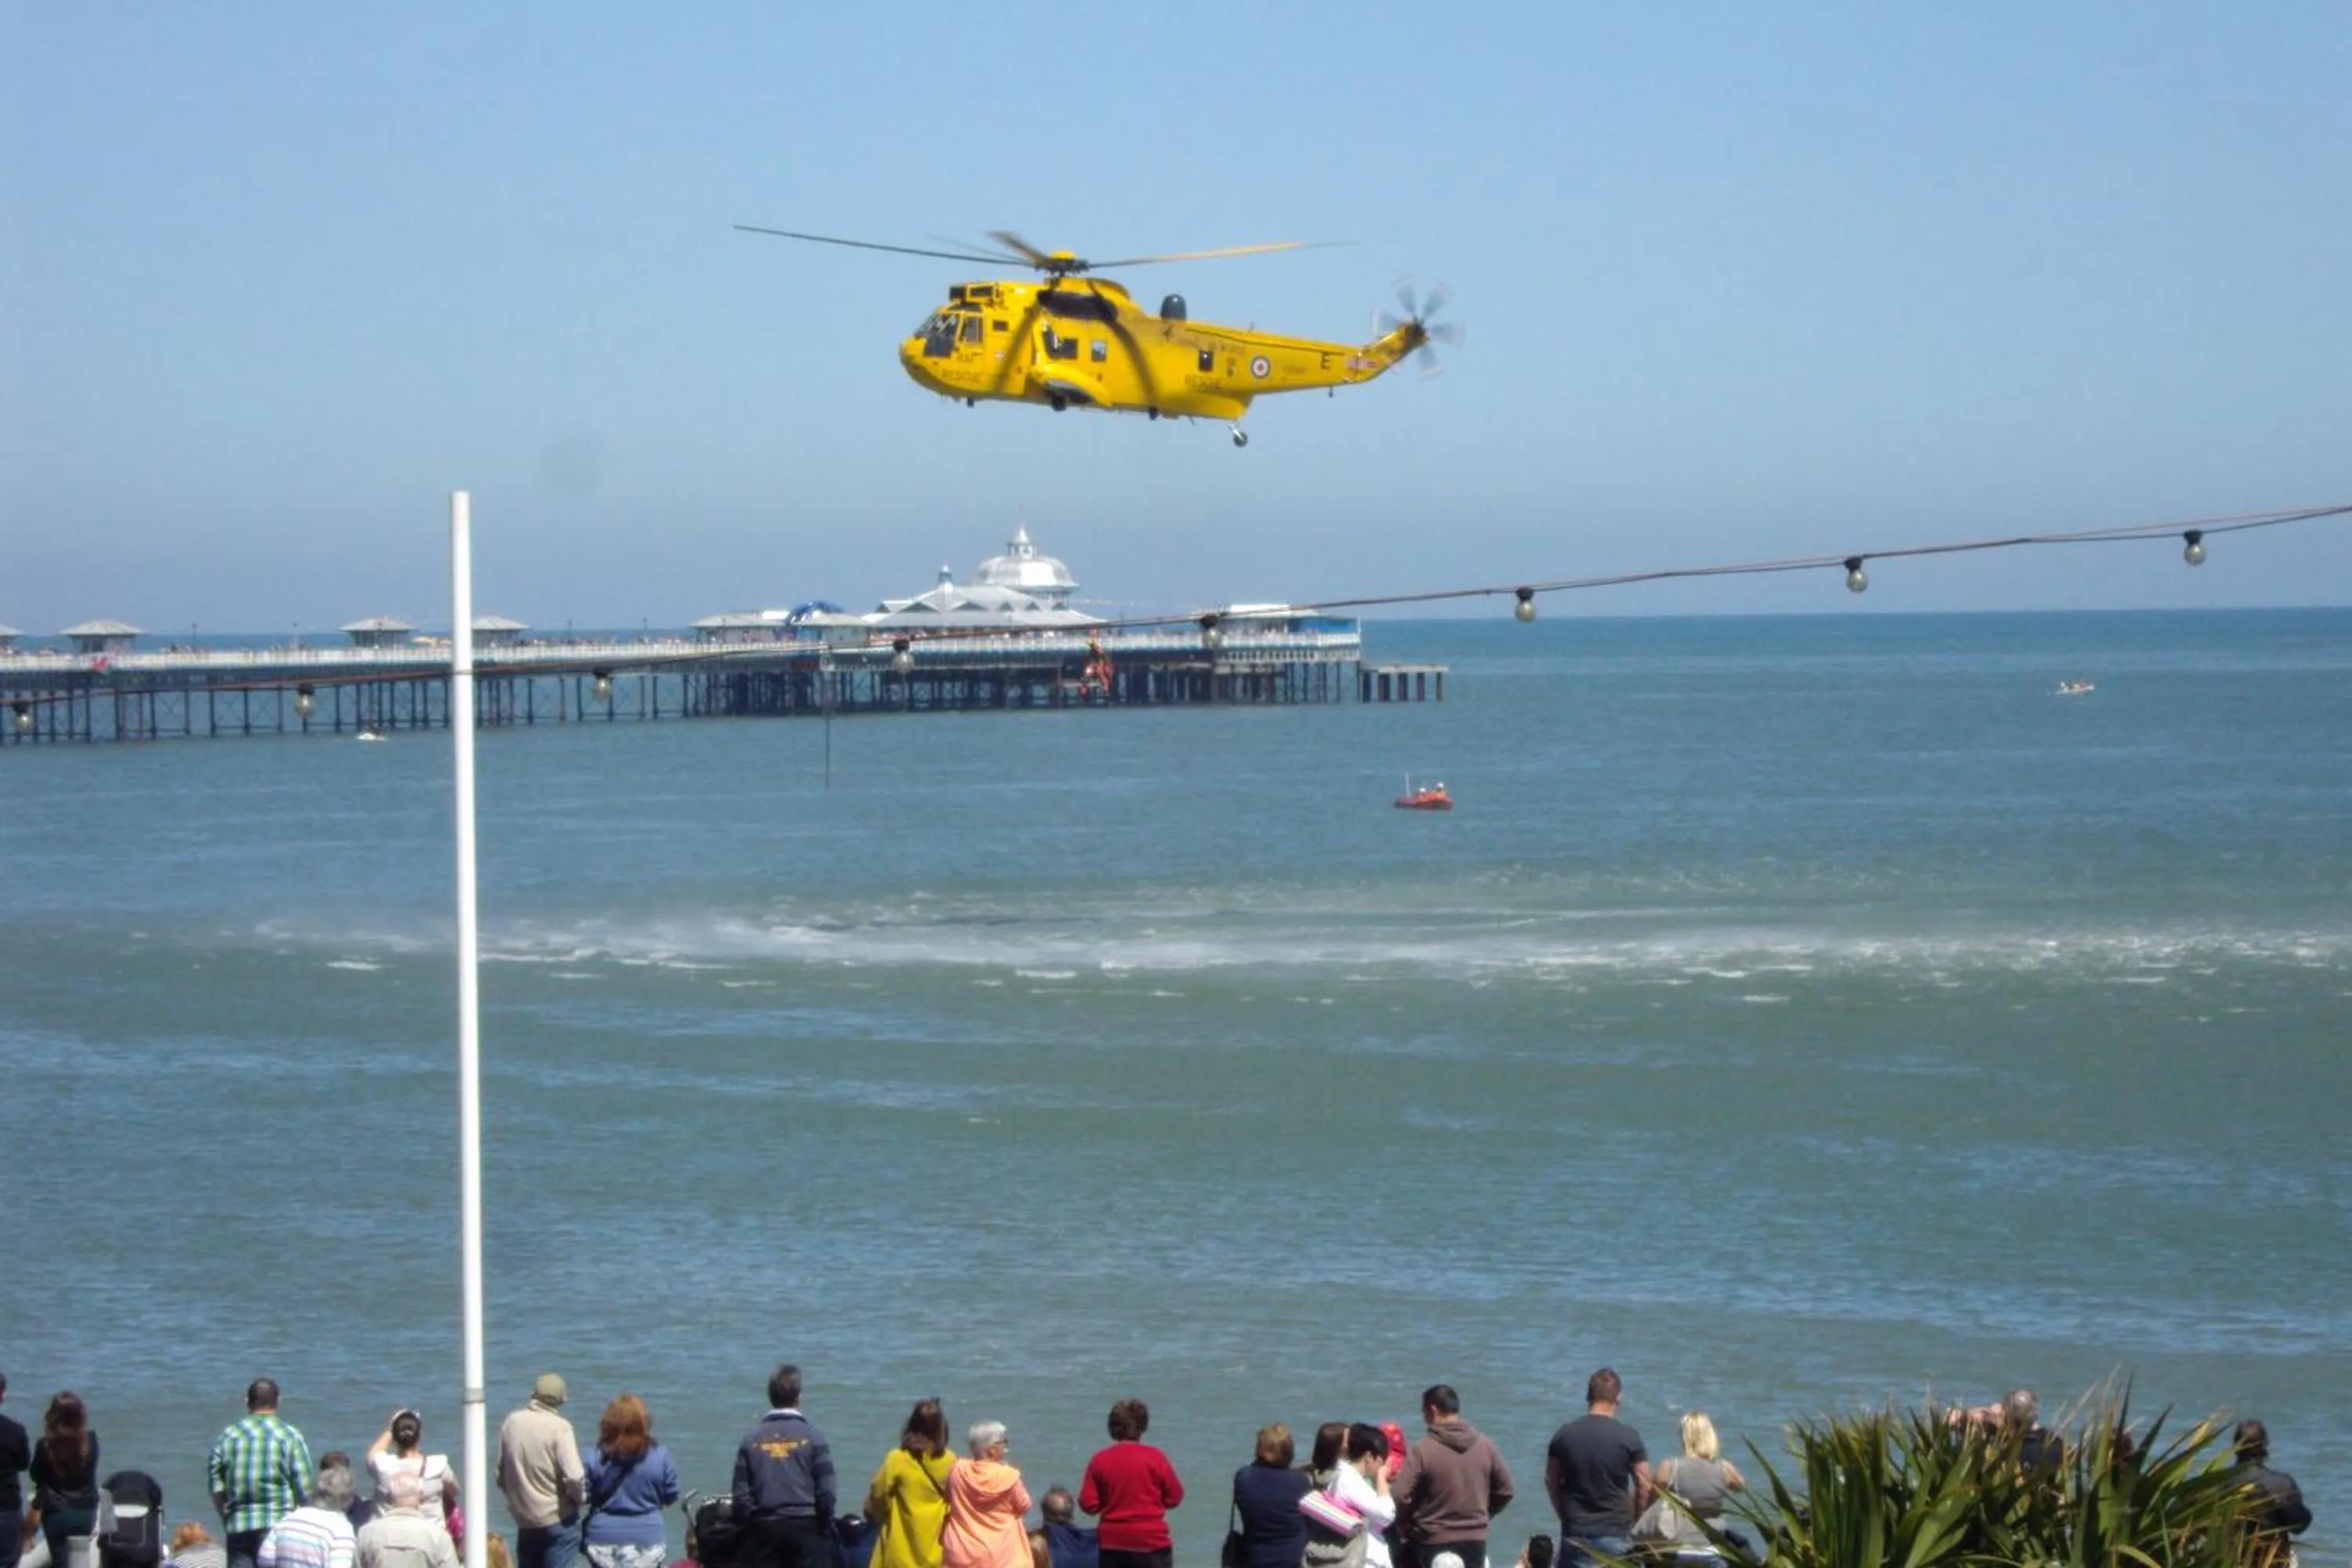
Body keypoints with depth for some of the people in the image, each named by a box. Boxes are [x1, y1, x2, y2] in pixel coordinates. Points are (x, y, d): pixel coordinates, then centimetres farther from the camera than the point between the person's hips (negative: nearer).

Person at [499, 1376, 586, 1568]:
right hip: (558, 1518, -5)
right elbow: (573, 1477, -22)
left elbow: (501, 1473, 5)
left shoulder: (511, 1423, -1)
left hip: (523, 1518, 5)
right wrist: (580, 1495, -2)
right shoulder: (559, 1427, -16)